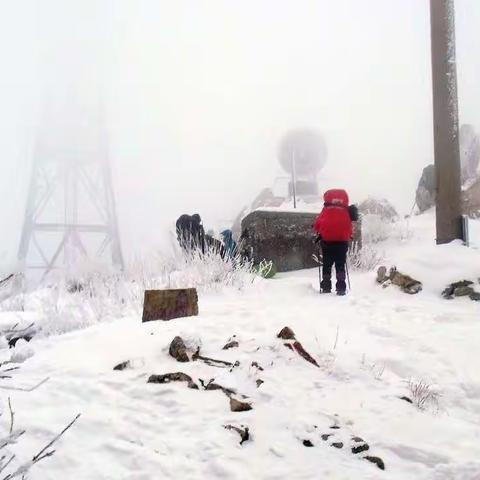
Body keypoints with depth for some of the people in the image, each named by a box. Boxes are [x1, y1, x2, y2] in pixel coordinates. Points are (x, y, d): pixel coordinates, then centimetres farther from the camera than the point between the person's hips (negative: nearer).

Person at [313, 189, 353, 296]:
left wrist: (319, 232, 19)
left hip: (327, 240, -1)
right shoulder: (346, 211, 4)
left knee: (327, 264, 11)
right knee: (340, 265, 6)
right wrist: (348, 235, 21)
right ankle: (341, 288, -2)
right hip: (342, 240, 1)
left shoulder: (326, 209, -1)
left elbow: (317, 224, 0)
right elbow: (350, 227, 5)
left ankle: (326, 287, 8)